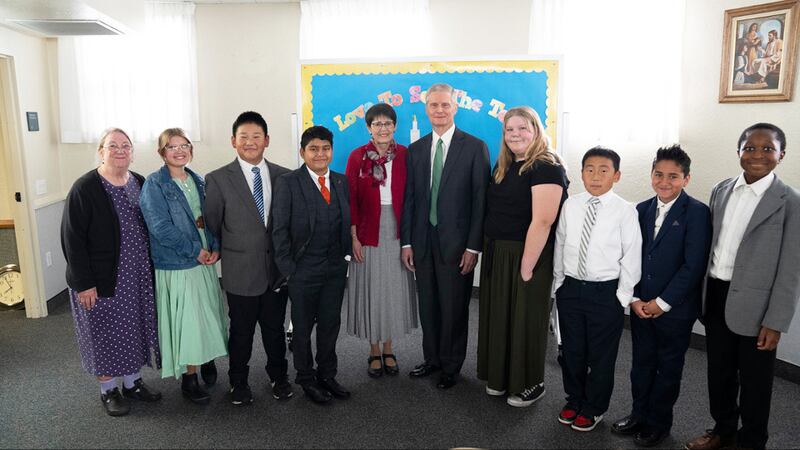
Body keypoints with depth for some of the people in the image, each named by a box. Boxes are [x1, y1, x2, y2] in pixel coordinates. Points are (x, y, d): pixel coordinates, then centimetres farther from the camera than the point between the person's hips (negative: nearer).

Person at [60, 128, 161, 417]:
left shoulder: (140, 184, 3)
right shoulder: (85, 189, -13)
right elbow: (72, 239, -14)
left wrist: (151, 269, 7)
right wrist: (84, 283, -16)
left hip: (138, 277, 5)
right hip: (102, 281, -5)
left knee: (134, 329, 15)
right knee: (106, 334, 9)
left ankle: (132, 382, 33)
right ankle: (108, 390, 27)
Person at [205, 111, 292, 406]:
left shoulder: (283, 177, 1)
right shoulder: (218, 179, -6)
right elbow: (212, 226, 2)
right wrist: (222, 253, 6)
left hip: (277, 268, 2)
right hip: (241, 271, -2)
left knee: (275, 327, 16)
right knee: (241, 331, 12)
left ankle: (278, 377, 36)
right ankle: (239, 383, 33)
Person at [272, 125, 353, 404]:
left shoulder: (342, 182, 6)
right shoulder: (288, 183, -8)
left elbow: (348, 223, 10)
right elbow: (280, 230, -9)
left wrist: (346, 256, 4)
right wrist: (288, 270, -11)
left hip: (336, 269, 4)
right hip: (303, 271, -4)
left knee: (330, 324, 15)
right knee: (303, 328, 11)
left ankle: (327, 375, 34)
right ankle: (306, 379, 30)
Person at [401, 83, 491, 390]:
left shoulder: (475, 147, -4)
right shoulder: (416, 149, 9)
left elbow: (480, 200, -7)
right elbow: (409, 198, 8)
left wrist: (473, 246, -12)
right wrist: (406, 242, 3)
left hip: (456, 242, -4)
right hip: (423, 241, 4)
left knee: (454, 307, 8)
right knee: (428, 306, 14)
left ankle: (451, 366, 26)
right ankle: (432, 358, 33)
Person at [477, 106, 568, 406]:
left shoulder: (547, 168, -15)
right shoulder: (503, 166, 10)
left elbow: (542, 222, -22)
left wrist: (526, 268, -23)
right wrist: (487, 251, 5)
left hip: (527, 257, -7)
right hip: (496, 255, 7)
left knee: (525, 319, 7)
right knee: (498, 316, 16)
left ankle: (530, 384, 27)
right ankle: (500, 376, 35)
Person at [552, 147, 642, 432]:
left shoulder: (625, 211, -9)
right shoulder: (570, 206, 1)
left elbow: (631, 256, -7)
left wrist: (623, 296, -7)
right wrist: (559, 282, 10)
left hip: (606, 292, -3)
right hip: (570, 288, 3)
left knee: (601, 356, 11)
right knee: (572, 350, 17)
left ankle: (594, 408, 31)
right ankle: (574, 399, 38)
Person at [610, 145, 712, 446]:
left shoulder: (697, 213, -11)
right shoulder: (642, 210, 5)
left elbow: (694, 265, -16)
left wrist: (662, 302, -15)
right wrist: (635, 298, -4)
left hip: (675, 309, -4)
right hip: (641, 305, 4)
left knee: (668, 368, 12)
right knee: (641, 363, 16)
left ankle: (659, 423, 29)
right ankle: (639, 415, 33)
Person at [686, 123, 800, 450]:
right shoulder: (721, 190, 5)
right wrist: (702, 294, 9)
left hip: (754, 303, -4)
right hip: (716, 296, 5)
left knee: (754, 379, 12)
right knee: (719, 370, 19)